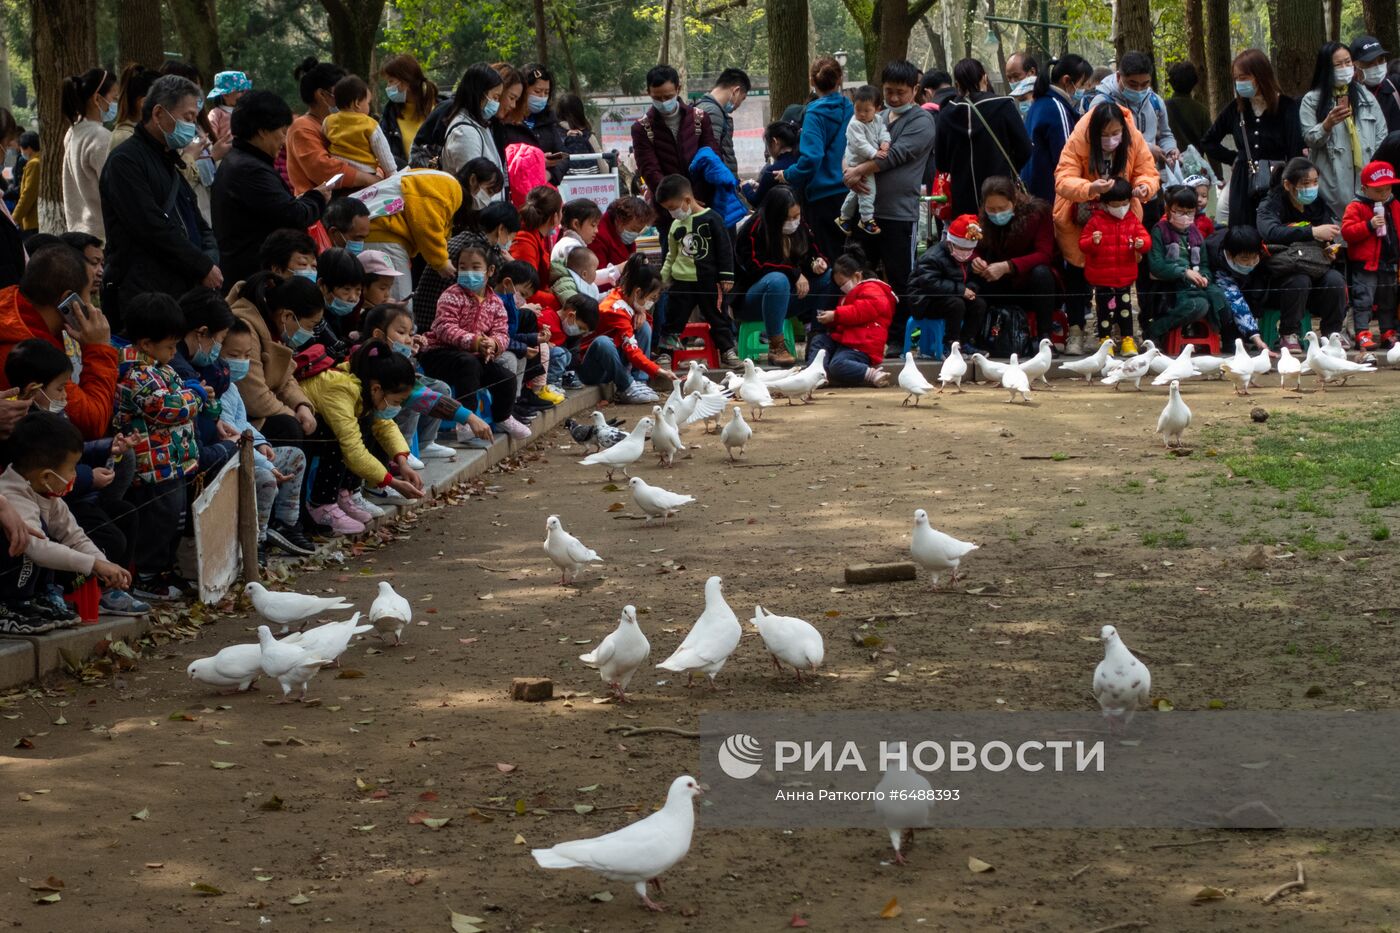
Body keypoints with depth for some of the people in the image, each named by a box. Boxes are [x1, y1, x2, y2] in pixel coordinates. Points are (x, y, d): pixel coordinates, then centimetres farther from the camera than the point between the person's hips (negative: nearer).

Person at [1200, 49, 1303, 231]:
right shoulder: (1235, 109, 5)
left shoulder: (1286, 107, -4)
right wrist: (1232, 158, 9)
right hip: (1243, 188, 3)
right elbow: (1207, 142, 21)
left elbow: (1296, 152, -7)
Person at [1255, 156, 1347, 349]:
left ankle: (1332, 332, -7)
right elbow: (1269, 231, -31)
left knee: (1335, 280, -25)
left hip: (1315, 268, 4)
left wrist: (1330, 250, -12)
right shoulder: (1272, 205, -9)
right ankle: (1289, 334, -16)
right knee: (1299, 280, -34)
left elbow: (1330, 241, 15)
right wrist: (1312, 232, -37)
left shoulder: (1319, 205, 7)